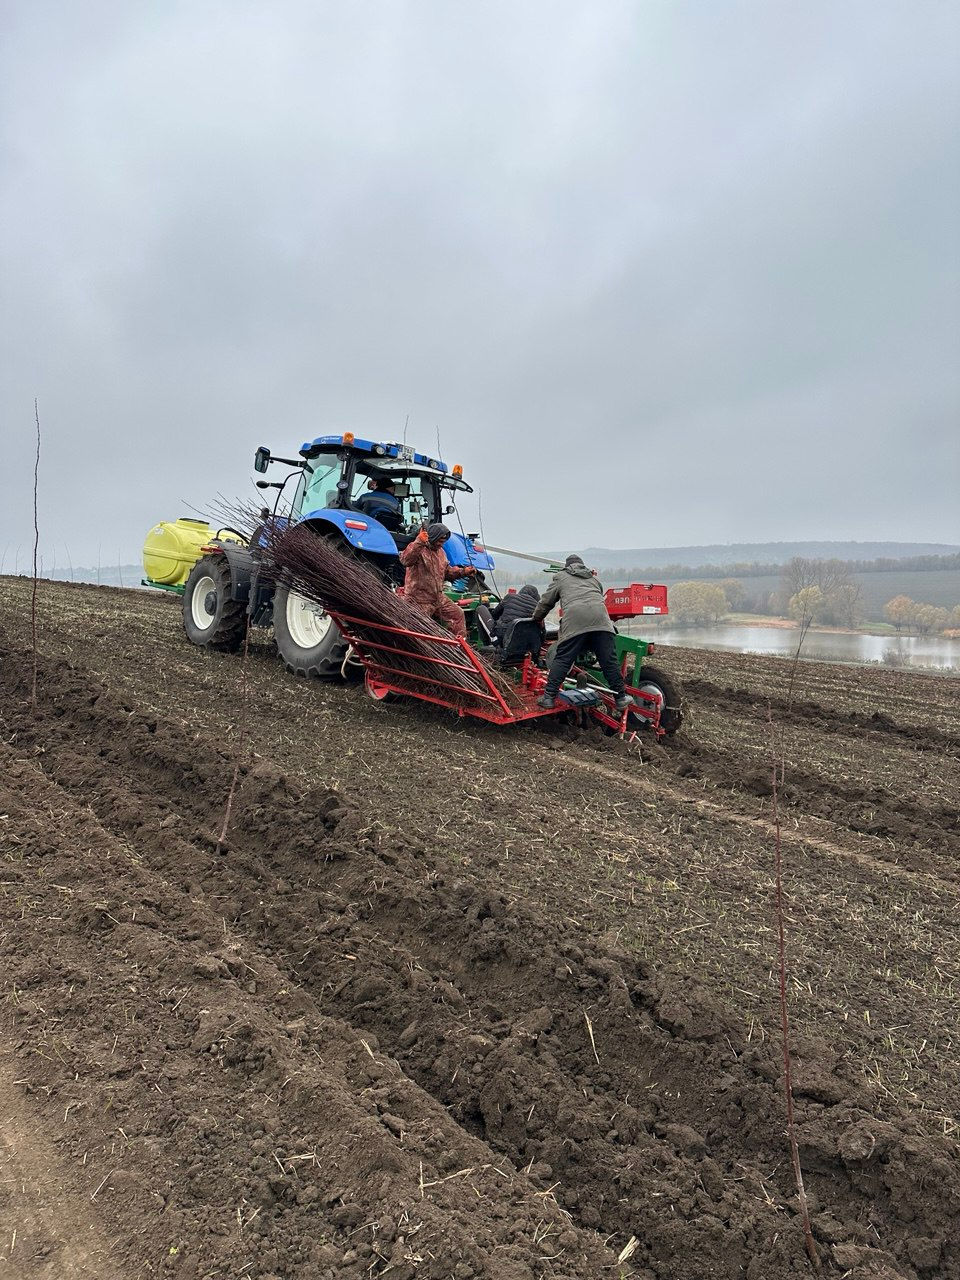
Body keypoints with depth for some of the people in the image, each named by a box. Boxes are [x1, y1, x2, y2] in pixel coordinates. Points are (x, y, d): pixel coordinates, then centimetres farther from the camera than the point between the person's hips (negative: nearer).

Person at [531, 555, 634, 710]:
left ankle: (549, 697, 0)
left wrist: (537, 618, 42)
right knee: (609, 660, 6)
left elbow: (546, 601, 27)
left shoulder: (561, 577, 27)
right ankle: (621, 698, 10)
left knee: (562, 660, 0)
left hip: (574, 619, -2)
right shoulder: (593, 578, 36)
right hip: (600, 618, 2)